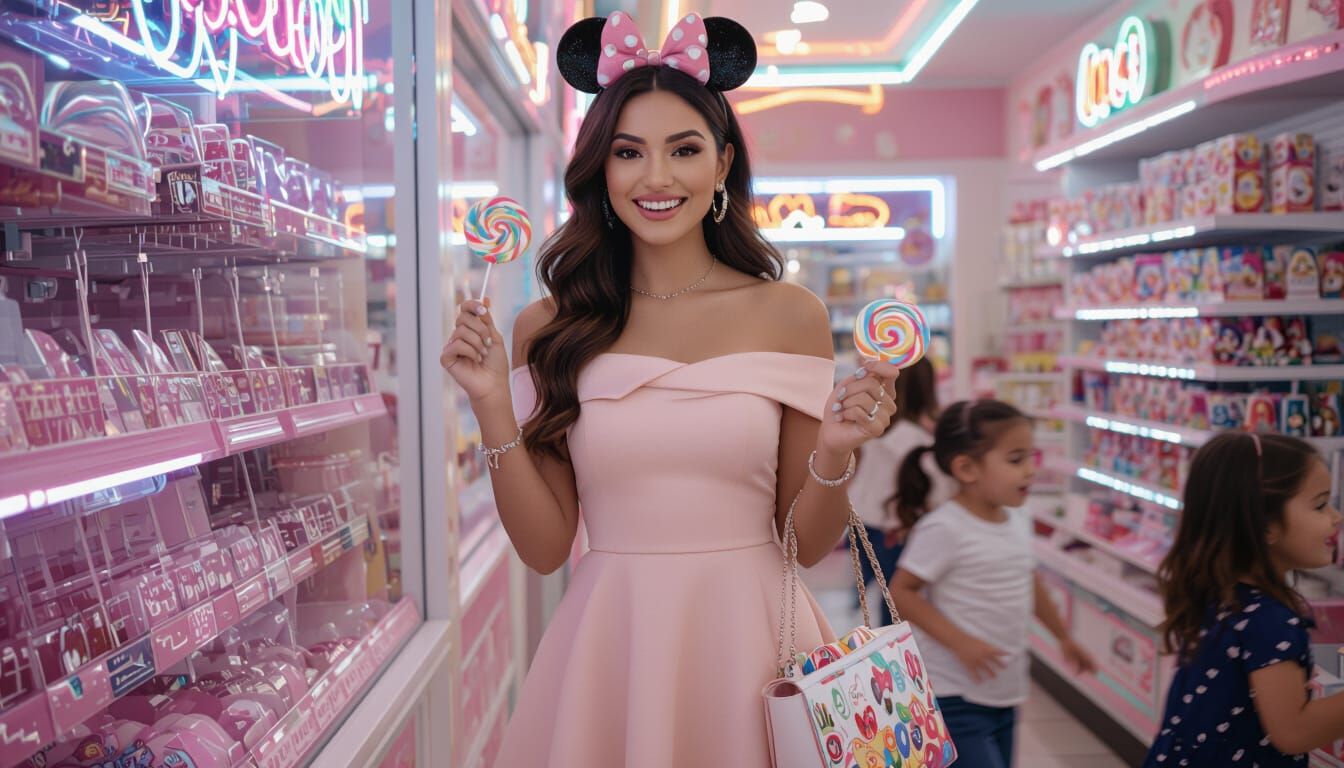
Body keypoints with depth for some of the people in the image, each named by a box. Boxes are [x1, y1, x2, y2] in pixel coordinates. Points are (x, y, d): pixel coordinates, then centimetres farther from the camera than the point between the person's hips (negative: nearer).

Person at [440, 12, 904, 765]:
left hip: (750, 642, 0)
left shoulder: (789, 314, -4)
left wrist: (834, 455, -18)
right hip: (611, 647, 1)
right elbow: (545, 547, -3)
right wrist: (494, 408, -12)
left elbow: (808, 545, 0)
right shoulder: (550, 329, -3)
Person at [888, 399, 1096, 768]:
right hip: (955, 699, -8)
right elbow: (901, 592, -18)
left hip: (1005, 695, 8)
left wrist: (1064, 637, 30)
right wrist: (960, 642, -24)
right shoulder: (944, 528, -20)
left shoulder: (1018, 523, 4)